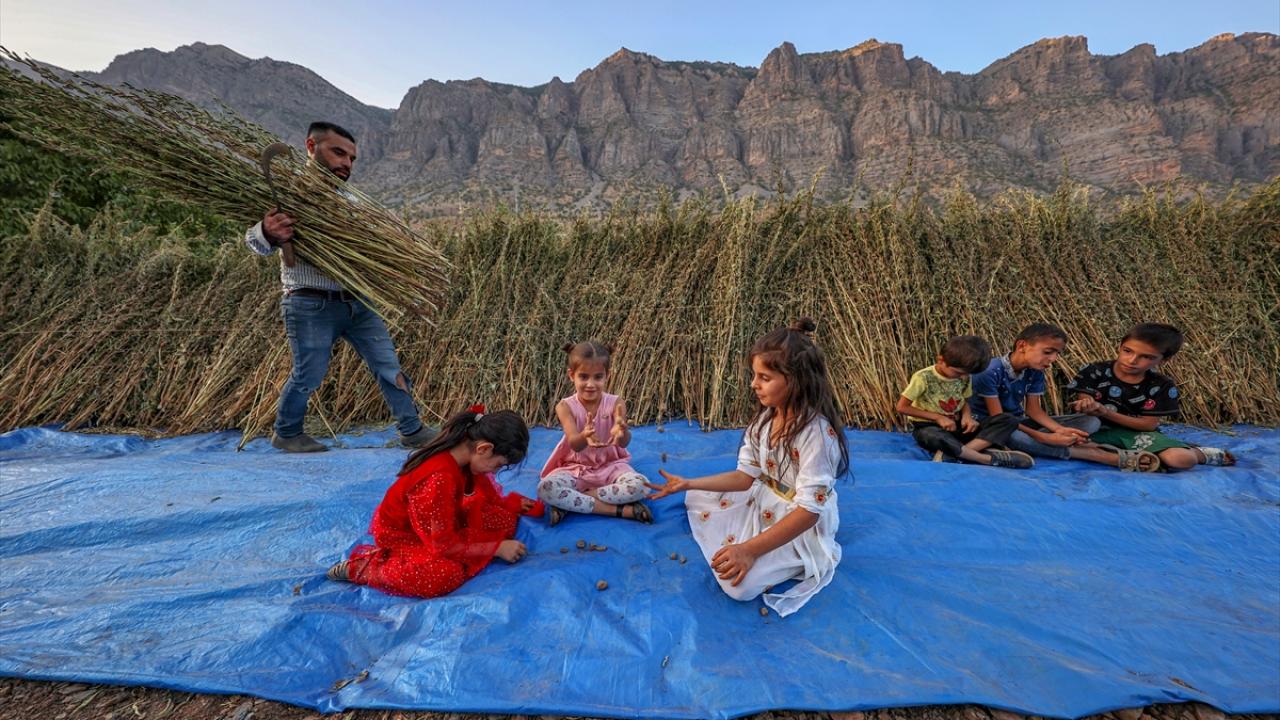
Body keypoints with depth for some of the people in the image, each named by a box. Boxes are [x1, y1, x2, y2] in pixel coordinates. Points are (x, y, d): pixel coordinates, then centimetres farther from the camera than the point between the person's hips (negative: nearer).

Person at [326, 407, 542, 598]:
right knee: (445, 577, -35)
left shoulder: (464, 455, -12)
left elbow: (488, 496, 8)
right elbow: (443, 543, -27)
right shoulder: (438, 479, -36)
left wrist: (513, 504, 1)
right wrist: (497, 548, -22)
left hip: (443, 526, 8)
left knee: (505, 520, -5)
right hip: (401, 536, -8)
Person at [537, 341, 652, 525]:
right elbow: (574, 445, -25)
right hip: (576, 468, 0)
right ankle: (620, 510, -25)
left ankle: (569, 503, -17)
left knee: (640, 486, -30)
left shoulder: (615, 403, -11)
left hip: (610, 466, 1)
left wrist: (622, 431, -52)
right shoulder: (565, 406, -11)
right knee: (545, 488, -30)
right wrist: (584, 437, -51)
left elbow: (624, 443, -26)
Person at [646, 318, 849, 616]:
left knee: (739, 583, -23)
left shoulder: (815, 432, -30)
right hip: (762, 502, 8)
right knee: (695, 498, 10)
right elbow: (747, 476, -2)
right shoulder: (766, 417, -5)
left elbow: (809, 510, -29)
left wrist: (750, 549, -32)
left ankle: (799, 564, 3)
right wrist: (688, 483, -9)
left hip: (801, 527, -7)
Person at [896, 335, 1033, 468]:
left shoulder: (964, 377, 2)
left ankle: (953, 453, -28)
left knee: (1008, 420, -11)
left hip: (956, 426, 7)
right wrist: (938, 417, -17)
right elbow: (901, 407, -16)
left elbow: (964, 402, 15)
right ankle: (990, 458, -26)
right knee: (935, 438, -44)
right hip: (929, 427, -7)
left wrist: (967, 415, -9)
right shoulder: (923, 377, -17)